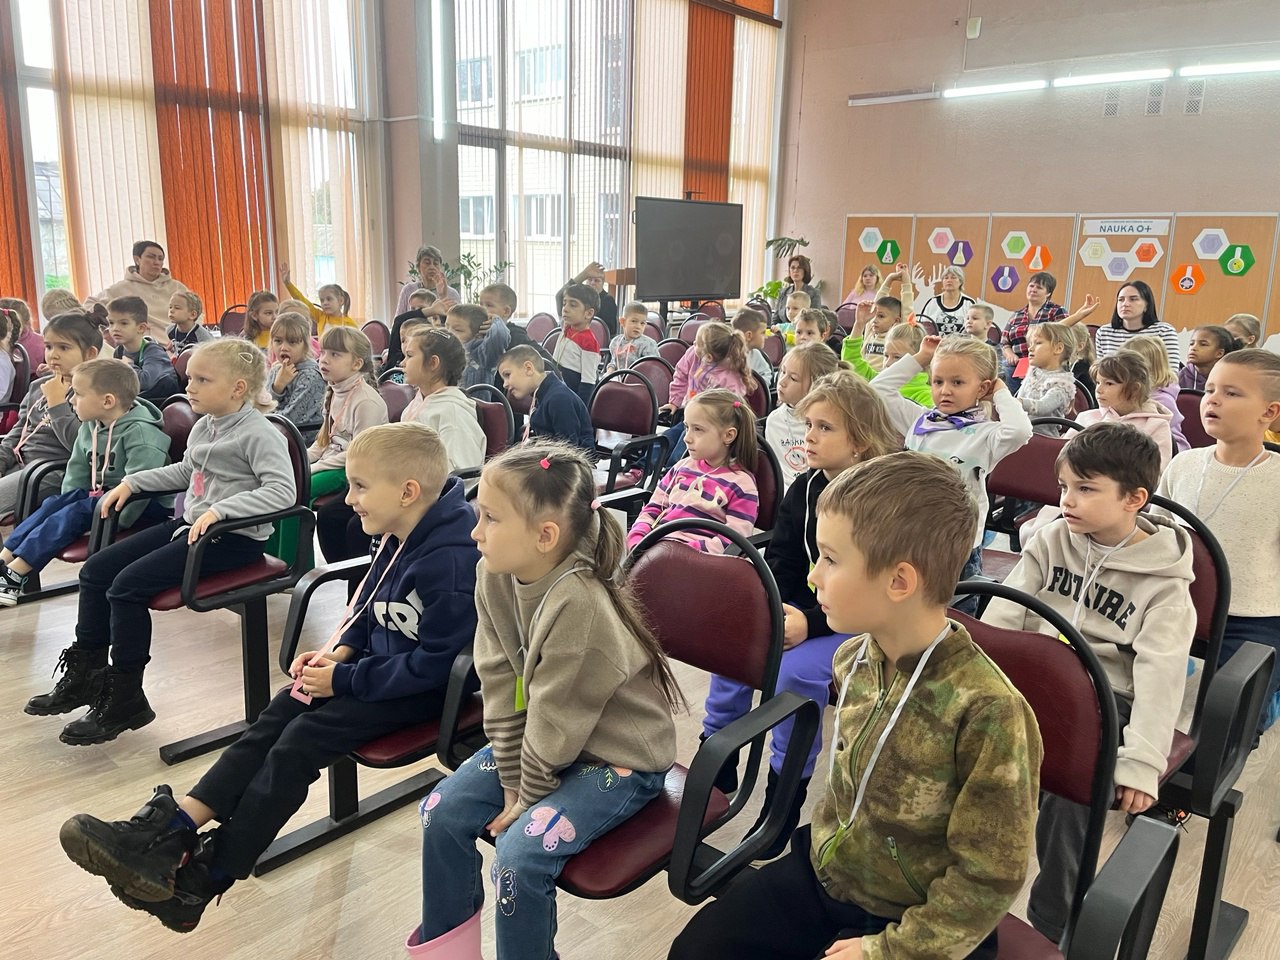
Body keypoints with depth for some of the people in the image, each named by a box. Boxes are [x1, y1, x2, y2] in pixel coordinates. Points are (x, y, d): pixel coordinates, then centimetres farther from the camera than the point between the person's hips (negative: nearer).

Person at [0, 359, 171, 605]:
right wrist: (66, 502, 2)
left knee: (77, 513, -24)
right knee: (53, 504, -8)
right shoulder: (90, 426, 8)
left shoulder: (141, 432, -21)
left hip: (146, 506, -9)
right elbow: (77, 471, 16)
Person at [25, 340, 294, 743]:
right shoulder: (203, 425, 11)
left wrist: (219, 509, -34)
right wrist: (132, 482, 19)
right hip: (190, 523, 10)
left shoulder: (259, 433, -17)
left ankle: (126, 698, -3)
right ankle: (85, 675, 20)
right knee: (96, 570, 6)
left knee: (127, 585, -18)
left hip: (233, 538, -10)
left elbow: (282, 491, -29)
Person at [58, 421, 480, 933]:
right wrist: (339, 650, 0)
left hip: (421, 690, -9)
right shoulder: (400, 537, 0)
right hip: (378, 661, 9)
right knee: (275, 718, -4)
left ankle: (203, 878, -5)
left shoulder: (448, 561, -30)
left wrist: (344, 679, -20)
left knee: (297, 743, -16)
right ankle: (171, 830, -5)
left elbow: (432, 663, -27)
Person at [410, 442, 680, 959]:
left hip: (617, 758, -7)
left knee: (521, 850, -21)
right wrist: (513, 782, -5)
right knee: (443, 811, 1)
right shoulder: (494, 574, -12)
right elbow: (502, 688, -6)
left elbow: (554, 722, -23)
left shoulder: (578, 605, -34)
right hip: (544, 742, 8)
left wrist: (527, 798, -9)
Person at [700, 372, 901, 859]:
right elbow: (780, 562, 7)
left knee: (795, 670, -30)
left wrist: (810, 622, -26)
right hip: (799, 612, 7)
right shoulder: (803, 490, 4)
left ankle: (785, 792, -9)